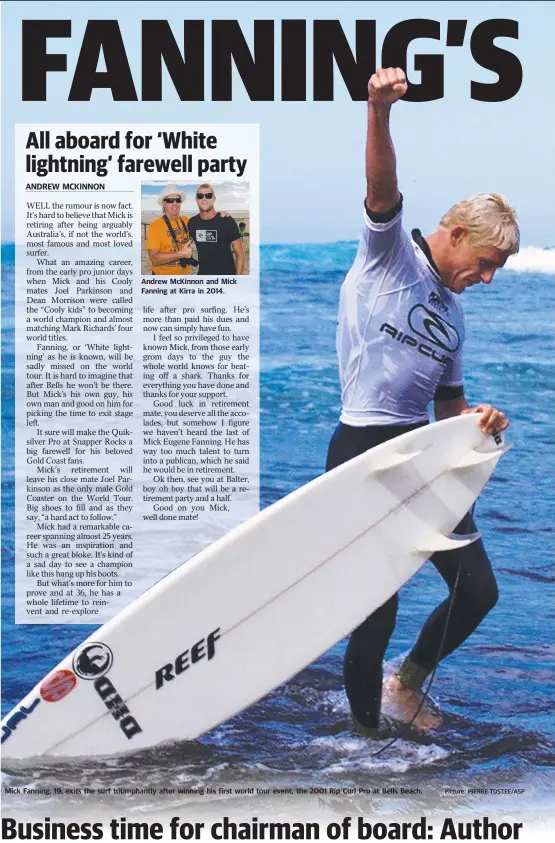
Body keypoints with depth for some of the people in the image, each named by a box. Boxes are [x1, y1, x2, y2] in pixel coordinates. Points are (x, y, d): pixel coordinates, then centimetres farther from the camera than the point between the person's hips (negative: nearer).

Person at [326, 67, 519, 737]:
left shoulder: (452, 315, 19)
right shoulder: (391, 251, 0)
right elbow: (382, 189, -21)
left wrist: (478, 419, 1)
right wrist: (380, 111, -39)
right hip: (364, 455, -8)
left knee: (478, 589, 8)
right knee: (377, 607, -3)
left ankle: (407, 683, 31)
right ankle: (365, 727, 19)